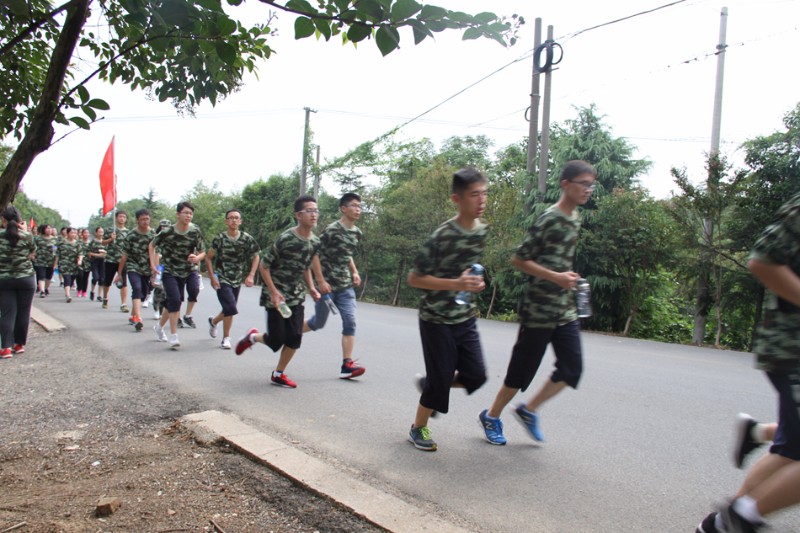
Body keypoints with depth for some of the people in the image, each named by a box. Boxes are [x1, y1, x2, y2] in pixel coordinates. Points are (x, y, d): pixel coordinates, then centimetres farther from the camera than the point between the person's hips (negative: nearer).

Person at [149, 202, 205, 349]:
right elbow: (151, 246, 4)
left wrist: (196, 258, -24)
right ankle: (173, 336, -12)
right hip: (169, 272, -3)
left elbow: (202, 253, -1)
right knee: (175, 300, -18)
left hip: (186, 272, 4)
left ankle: (159, 326, 39)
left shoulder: (195, 232, -7)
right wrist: (153, 264, -4)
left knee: (173, 302, 13)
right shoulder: (167, 232, -12)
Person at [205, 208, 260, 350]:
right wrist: (212, 277, -9)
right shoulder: (220, 238, -9)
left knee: (228, 310, 12)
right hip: (222, 279, -4)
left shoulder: (247, 239, -4)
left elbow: (255, 257, 6)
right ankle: (226, 338, 2)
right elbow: (208, 258, -1)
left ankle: (213, 321, 45)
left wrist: (251, 276, -4)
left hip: (237, 280, 4)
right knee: (231, 309, -16)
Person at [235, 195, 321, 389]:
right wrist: (274, 292, -19)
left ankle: (279, 374, 17)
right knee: (277, 339, -5)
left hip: (296, 296, 6)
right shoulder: (285, 238, -19)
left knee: (295, 338, -1)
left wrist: (311, 288, 7)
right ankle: (252, 336, 28)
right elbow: (263, 265, -13)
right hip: (276, 295, -6)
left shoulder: (315, 241, 1)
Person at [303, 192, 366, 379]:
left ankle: (347, 365, -5)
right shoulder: (332, 230, -14)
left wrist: (354, 272, 8)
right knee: (319, 322, 8)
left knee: (350, 322, -6)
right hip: (327, 284, -6)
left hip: (346, 286, 6)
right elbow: (315, 254, -14)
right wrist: (321, 281, -17)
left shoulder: (357, 233, 8)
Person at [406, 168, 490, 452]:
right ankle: (418, 428, 25)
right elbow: (414, 278, -17)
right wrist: (455, 284, -25)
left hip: (465, 317, 6)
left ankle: (429, 386, 31)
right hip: (436, 319, -6)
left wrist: (474, 283, 2)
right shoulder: (442, 236, -21)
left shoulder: (483, 230, 1)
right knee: (440, 378, 1)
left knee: (475, 375, 4)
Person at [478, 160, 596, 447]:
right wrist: (556, 277, -21)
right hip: (538, 309, -8)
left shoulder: (575, 218, 11)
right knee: (523, 368, 3)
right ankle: (491, 416, 25)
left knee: (572, 369, 4)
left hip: (565, 310, 8)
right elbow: (518, 259, -16)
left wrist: (568, 276, 14)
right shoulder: (548, 219, -16)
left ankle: (528, 410, 23)